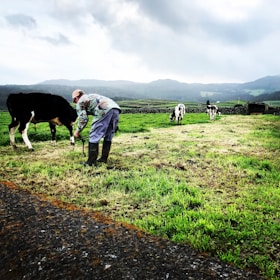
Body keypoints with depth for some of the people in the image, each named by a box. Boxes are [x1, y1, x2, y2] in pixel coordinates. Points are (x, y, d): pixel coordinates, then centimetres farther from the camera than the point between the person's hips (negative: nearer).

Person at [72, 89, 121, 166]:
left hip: (105, 110, -8)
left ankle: (91, 162, 4)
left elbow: (83, 118, 6)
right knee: (108, 136, 17)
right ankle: (104, 159, 24)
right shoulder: (92, 96, 39)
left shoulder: (80, 101, 18)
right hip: (116, 108, 8)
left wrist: (77, 131, 17)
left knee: (94, 136, 1)